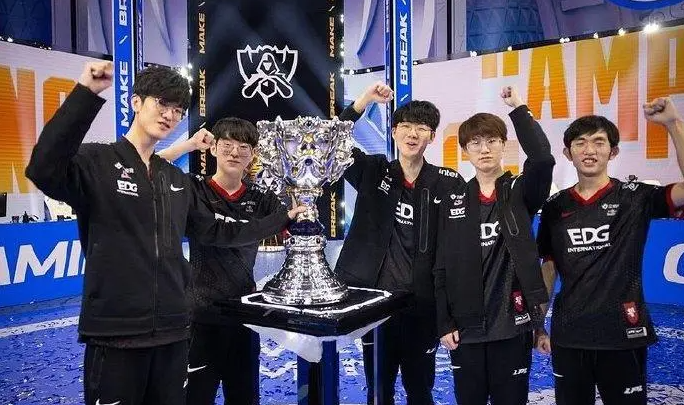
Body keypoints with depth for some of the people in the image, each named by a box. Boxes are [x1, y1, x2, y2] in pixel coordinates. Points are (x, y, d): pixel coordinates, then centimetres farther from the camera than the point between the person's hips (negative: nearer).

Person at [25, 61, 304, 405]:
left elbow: (214, 233, 20)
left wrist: (283, 218, 20)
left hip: (171, 331, 6)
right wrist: (86, 94, -29)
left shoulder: (176, 180, 13)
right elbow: (43, 171, -26)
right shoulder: (95, 162, -5)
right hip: (115, 332, -6)